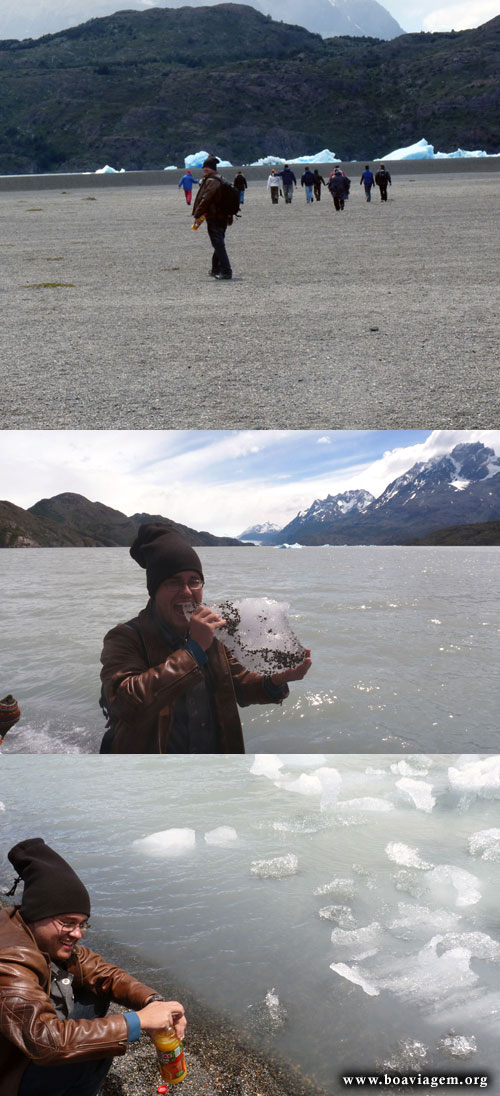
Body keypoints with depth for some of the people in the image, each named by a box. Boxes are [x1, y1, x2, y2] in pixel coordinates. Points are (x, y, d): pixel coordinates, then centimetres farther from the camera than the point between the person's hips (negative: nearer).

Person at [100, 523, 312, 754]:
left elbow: (239, 684, 19)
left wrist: (275, 681, -3)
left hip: (218, 750, 4)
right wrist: (194, 649, -21)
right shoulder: (126, 638, -9)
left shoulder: (213, 632, 7)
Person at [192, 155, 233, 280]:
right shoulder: (220, 180, 16)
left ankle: (226, 272, -11)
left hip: (214, 218, -10)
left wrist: (197, 215, -17)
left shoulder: (211, 182, -15)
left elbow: (205, 199, -21)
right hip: (223, 217, 10)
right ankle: (216, 270, 31)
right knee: (219, 245, 18)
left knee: (218, 245, -8)